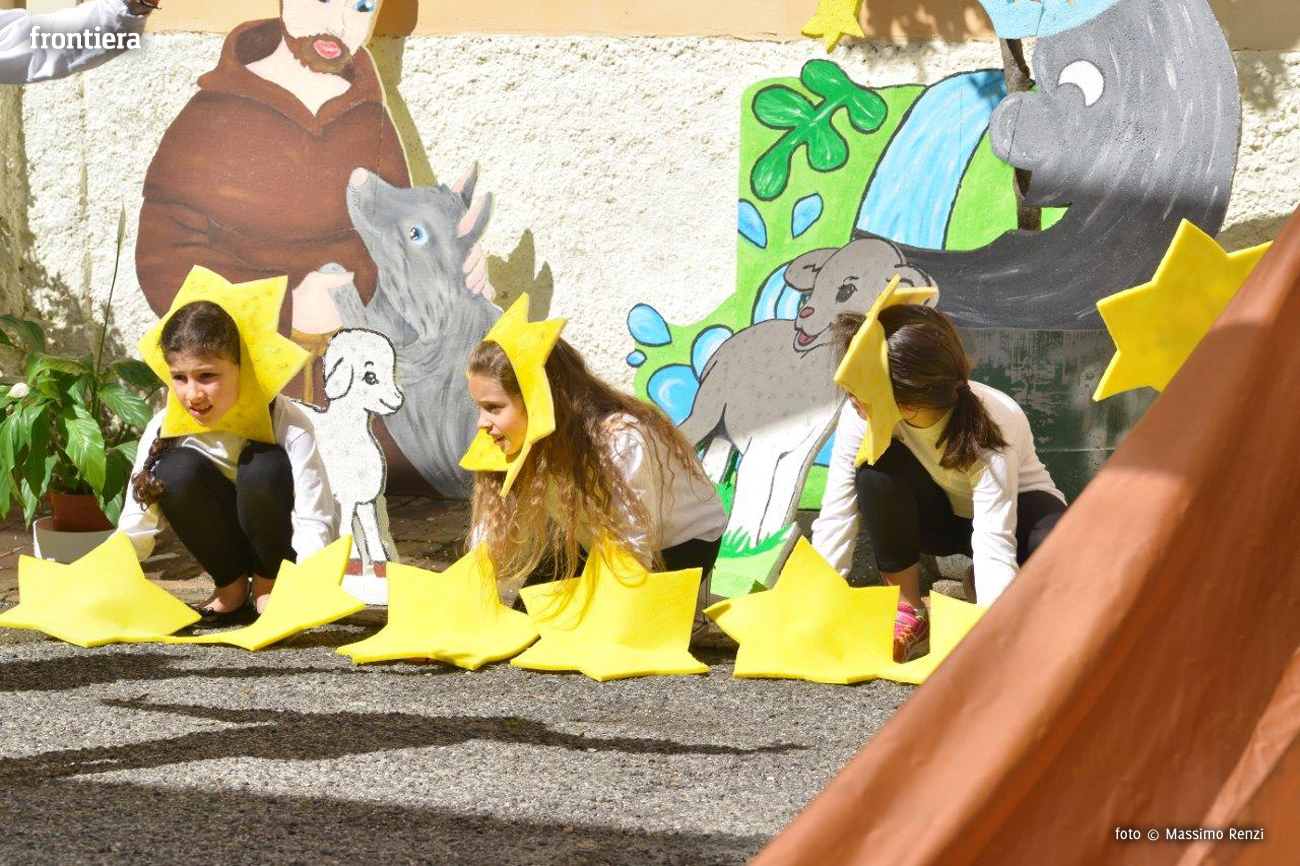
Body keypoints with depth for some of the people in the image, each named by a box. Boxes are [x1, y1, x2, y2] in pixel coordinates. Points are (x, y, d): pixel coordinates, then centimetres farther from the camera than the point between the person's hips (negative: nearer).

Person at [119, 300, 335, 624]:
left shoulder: (287, 424, -25)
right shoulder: (165, 430, -16)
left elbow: (313, 523, -30)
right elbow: (135, 528, -16)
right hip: (229, 545, 3)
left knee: (263, 465, -33)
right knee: (177, 469, -27)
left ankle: (267, 585, -7)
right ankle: (231, 587, -5)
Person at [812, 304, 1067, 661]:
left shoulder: (996, 422, -36)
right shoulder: (863, 415, -27)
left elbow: (994, 542, -43)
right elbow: (836, 517, -24)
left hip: (1013, 507, -2)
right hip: (940, 516, 3)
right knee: (877, 466, -31)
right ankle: (909, 612, -16)